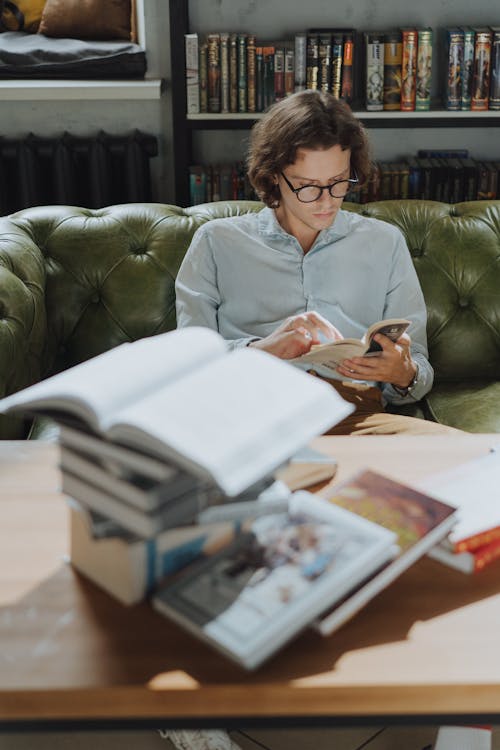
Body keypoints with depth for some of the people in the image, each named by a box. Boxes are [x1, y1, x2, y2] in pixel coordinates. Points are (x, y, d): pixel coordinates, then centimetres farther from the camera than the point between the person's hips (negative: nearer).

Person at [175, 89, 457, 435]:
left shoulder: (385, 243, 23)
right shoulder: (217, 241, 17)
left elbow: (420, 368, 20)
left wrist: (405, 375, -6)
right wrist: (261, 350, -13)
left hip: (354, 411, 2)